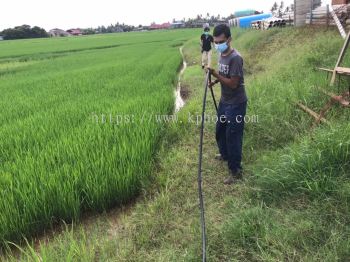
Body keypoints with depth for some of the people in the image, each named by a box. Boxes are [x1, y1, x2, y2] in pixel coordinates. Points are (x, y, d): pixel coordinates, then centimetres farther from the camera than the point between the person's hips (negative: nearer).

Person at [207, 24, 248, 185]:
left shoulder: (235, 58, -23)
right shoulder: (221, 54, 4)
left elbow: (233, 83, -25)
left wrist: (215, 74, -24)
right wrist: (215, 80, 0)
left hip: (236, 104, -9)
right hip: (224, 101, 9)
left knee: (233, 136, -3)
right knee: (220, 130, 23)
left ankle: (236, 171, 9)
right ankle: (225, 154, 47)